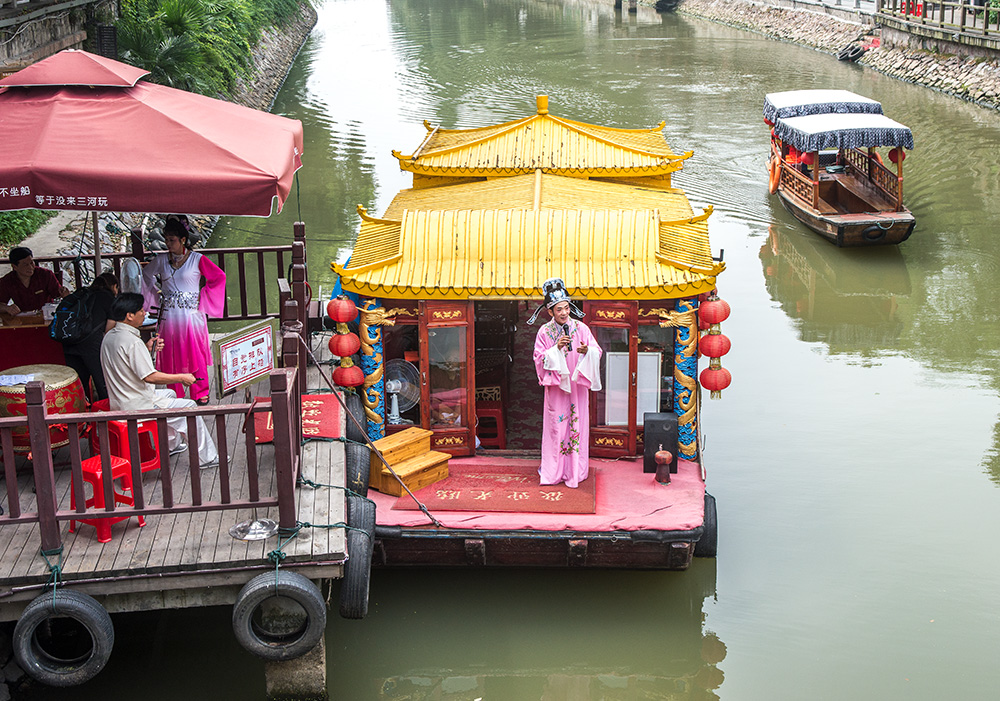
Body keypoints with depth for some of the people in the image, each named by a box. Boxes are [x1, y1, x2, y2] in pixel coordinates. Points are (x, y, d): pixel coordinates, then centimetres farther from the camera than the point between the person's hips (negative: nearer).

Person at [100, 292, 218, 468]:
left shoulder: (109, 336, 5)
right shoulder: (132, 342, -25)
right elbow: (150, 376, -27)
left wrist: (147, 349, 13)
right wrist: (182, 378, -17)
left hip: (118, 403, 10)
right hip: (137, 406, -10)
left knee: (169, 394, 31)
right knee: (189, 406, 0)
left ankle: (172, 445, 40)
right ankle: (206, 458, 5)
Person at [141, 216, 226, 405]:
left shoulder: (197, 259, -4)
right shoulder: (161, 260, 6)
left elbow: (219, 276, 1)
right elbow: (146, 276, 23)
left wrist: (203, 296, 0)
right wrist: (158, 295, 13)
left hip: (192, 313, -3)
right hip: (169, 316, 3)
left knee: (196, 353, -1)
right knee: (171, 356, 3)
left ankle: (200, 393, 11)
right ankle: (175, 395, 13)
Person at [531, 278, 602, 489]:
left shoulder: (581, 328, -1)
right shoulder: (544, 332, -1)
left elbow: (597, 351, -1)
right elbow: (540, 359, -4)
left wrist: (586, 351, -23)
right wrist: (556, 348, -18)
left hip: (577, 384, 1)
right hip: (555, 385, -1)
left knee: (577, 423, 2)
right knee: (556, 425, -1)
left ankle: (576, 469, 10)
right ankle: (554, 471, 8)